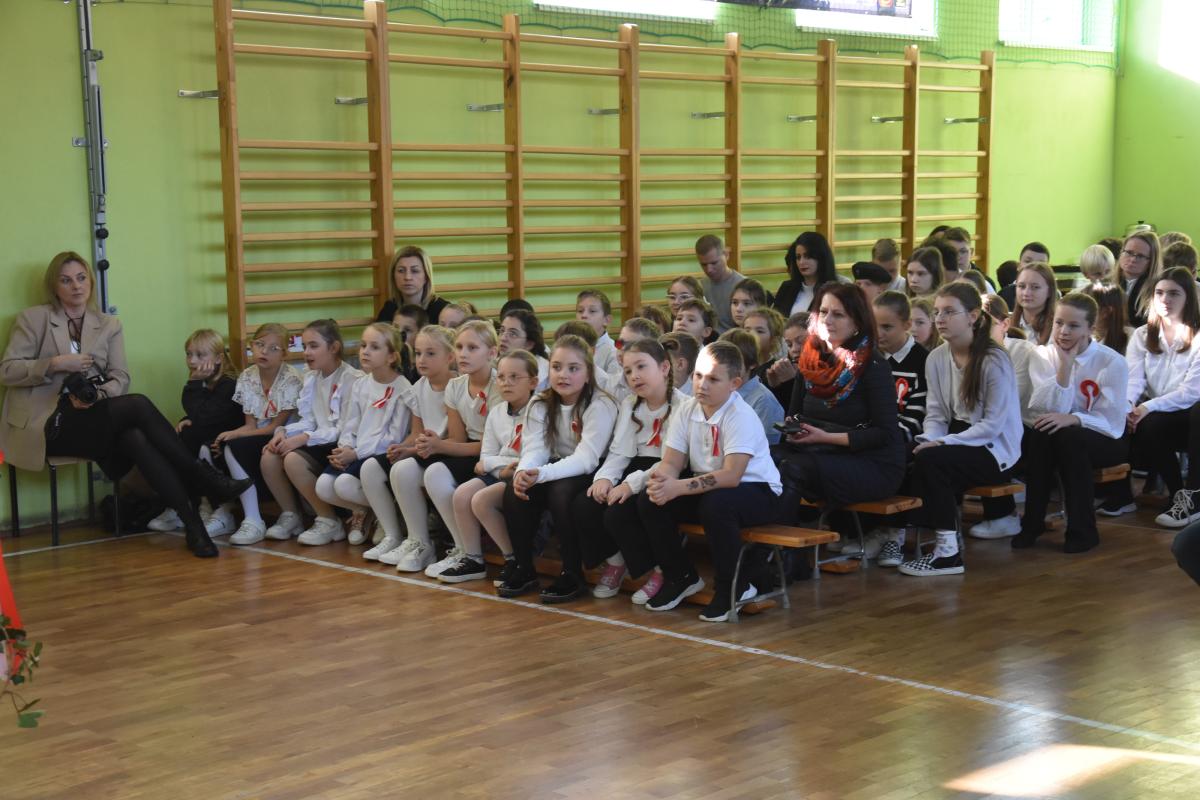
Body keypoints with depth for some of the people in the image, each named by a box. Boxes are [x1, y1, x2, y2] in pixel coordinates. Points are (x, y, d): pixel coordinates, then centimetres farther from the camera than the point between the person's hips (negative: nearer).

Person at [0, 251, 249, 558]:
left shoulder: (109, 325, 16)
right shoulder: (32, 319, 6)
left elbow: (121, 378, 6)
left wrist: (97, 394, -16)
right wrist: (56, 364, -16)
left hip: (92, 418, 4)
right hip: (48, 424, -4)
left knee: (135, 438, -34)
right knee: (137, 405, -29)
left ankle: (192, 526, -37)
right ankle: (204, 478, -23)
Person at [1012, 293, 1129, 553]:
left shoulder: (1112, 362, -14)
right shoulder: (1043, 356, -5)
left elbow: (1113, 422, -18)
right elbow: (1054, 410, -16)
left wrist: (1073, 418, -34)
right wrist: (1065, 365, -26)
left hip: (1105, 441, -3)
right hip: (1060, 438, 3)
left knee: (1069, 437, -34)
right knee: (1041, 433, -31)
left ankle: (1083, 530, -23)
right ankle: (1032, 524, -18)